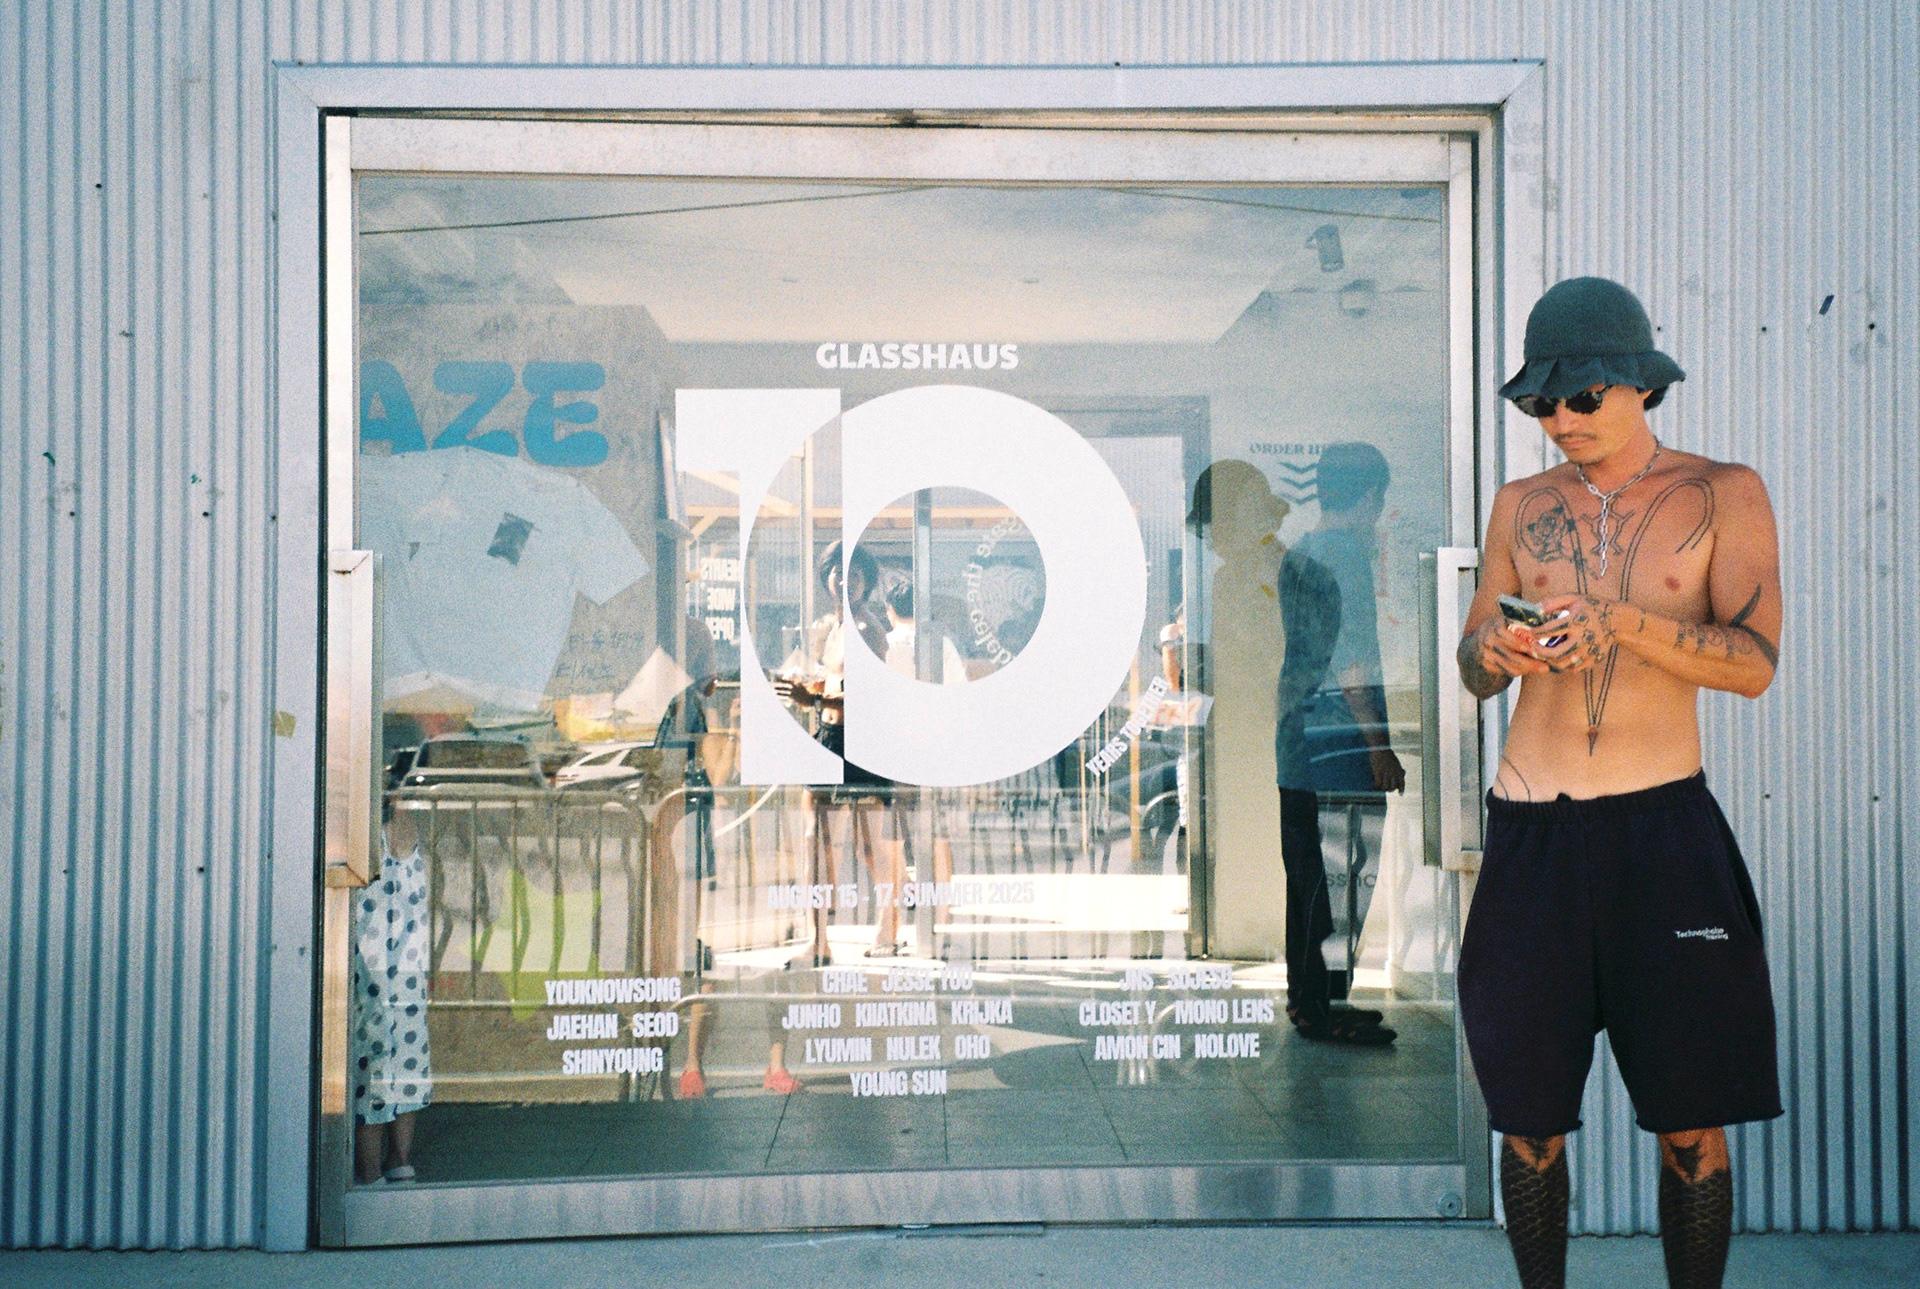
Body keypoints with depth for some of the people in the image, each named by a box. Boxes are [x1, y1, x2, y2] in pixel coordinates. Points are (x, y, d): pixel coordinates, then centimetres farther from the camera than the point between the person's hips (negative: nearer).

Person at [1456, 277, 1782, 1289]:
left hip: (1663, 826, -2)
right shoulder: (1522, 507, 11)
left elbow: (1754, 663, -9)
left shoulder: (1723, 495, 3)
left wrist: (1620, 620, -23)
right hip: (1531, 831, 2)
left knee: (1693, 1124, 2)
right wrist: (1492, 649, -12)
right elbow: (1474, 674, 11)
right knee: (1529, 1118, 6)